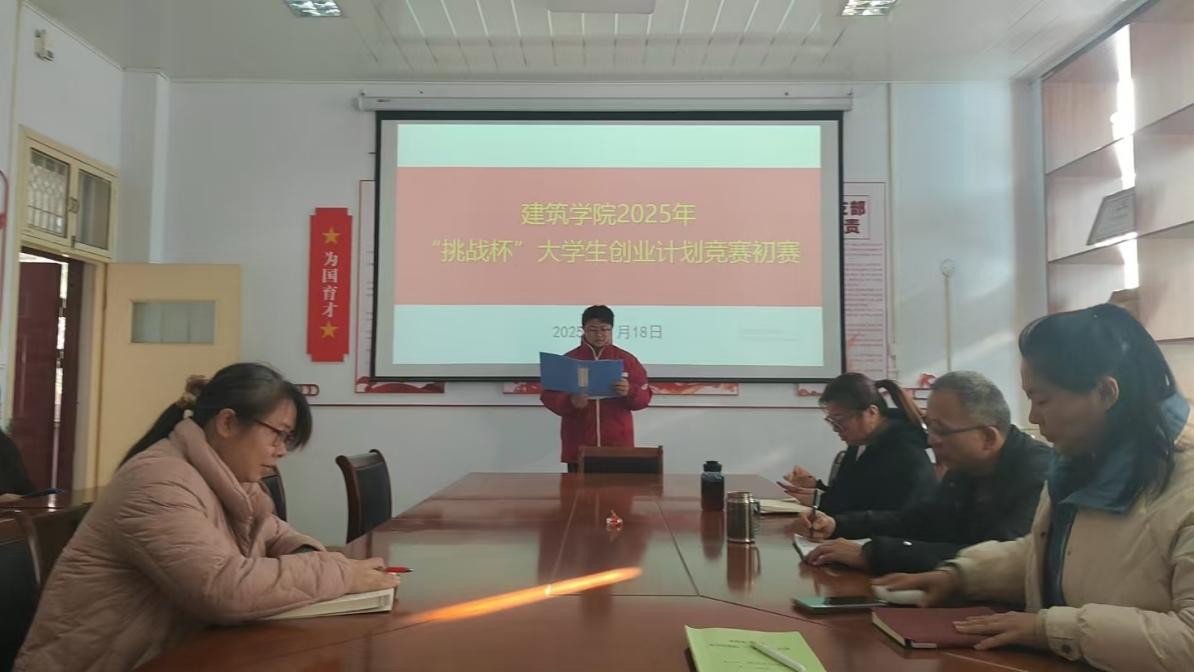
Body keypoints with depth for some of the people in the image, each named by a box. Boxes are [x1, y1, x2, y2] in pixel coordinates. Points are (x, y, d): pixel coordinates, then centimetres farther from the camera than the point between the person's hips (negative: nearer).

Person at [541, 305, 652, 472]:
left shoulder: (627, 359, 6)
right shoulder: (567, 360, 6)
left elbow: (644, 397, 4)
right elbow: (549, 396, 1)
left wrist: (630, 392, -19)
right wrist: (570, 402, -19)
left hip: (618, 446, 0)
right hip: (578, 447, 0)